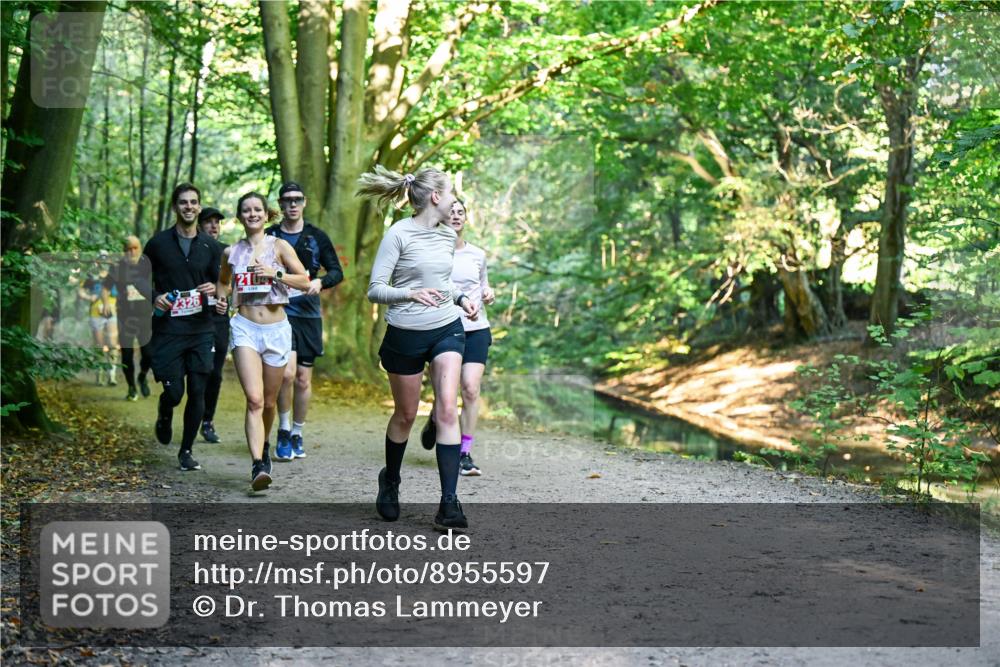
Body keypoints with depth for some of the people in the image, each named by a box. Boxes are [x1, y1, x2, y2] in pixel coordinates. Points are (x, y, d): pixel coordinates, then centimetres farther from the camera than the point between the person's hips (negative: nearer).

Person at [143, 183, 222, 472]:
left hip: (201, 330, 2)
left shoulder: (211, 246, 9)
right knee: (173, 391, -5)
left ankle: (186, 451, 14)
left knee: (197, 393, 0)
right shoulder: (158, 243, 3)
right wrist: (154, 297, -11)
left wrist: (214, 289, -9)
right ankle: (164, 415, 32)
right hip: (167, 329, -2)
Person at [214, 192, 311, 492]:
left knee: (269, 402, 12)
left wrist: (276, 274, -16)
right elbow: (223, 281, 27)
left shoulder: (279, 246, 2)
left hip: (276, 329, 0)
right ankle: (258, 466, -24)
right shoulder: (231, 252, 8)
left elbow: (305, 281, -3)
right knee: (254, 400, -17)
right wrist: (221, 298, 7)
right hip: (245, 328, 0)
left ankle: (263, 448, 40)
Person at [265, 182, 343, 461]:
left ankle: (297, 434, 23)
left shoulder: (316, 237, 7)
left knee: (303, 379, 7)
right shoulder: (269, 236, 5)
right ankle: (283, 430, 1)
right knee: (287, 372, -18)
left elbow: (337, 271, 7)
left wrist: (320, 282, -13)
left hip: (308, 315, 2)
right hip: (279, 313, -2)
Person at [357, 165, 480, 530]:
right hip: (406, 334, -4)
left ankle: (449, 503, -13)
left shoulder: (448, 236, 7)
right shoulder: (398, 234, -12)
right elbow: (375, 290, -14)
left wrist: (461, 298, 6)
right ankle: (390, 481, 38)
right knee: (405, 415, 10)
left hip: (447, 329, 4)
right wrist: (411, 294, -30)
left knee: (448, 410, -12)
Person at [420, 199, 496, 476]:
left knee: (471, 389, -13)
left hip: (476, 329, 2)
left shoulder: (478, 255, 10)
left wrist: (488, 293, 2)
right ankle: (435, 420, 38)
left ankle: (465, 454, -5)